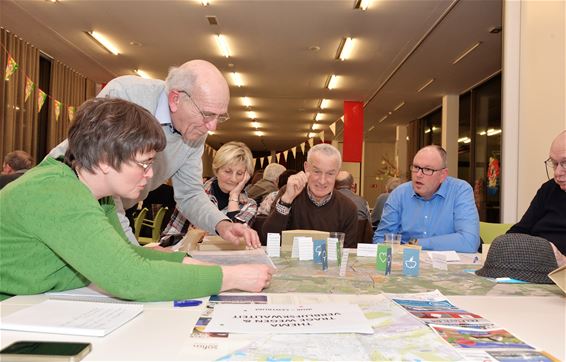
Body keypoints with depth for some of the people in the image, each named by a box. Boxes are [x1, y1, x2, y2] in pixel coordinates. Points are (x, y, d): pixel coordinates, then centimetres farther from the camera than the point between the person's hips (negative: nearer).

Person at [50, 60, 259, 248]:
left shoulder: (196, 130, -7)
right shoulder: (124, 94, -28)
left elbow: (189, 194, -1)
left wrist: (221, 224, -21)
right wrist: (132, 249, -32)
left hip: (113, 211, 6)